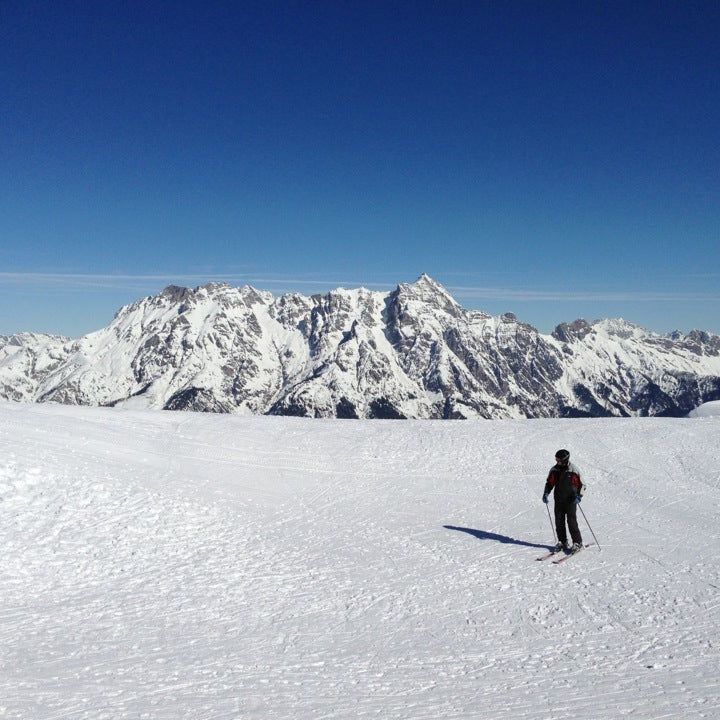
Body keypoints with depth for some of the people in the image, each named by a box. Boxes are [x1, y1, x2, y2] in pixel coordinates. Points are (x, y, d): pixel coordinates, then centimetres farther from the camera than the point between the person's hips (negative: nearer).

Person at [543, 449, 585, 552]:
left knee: (571, 521, -8)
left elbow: (581, 485, -4)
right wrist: (546, 493, 1)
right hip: (559, 500, 5)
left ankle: (577, 542, 3)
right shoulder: (554, 470, 5)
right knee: (559, 522, 4)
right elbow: (549, 483, 16)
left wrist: (579, 496, -19)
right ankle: (562, 542, 16)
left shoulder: (573, 470, -9)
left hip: (571, 500, -5)